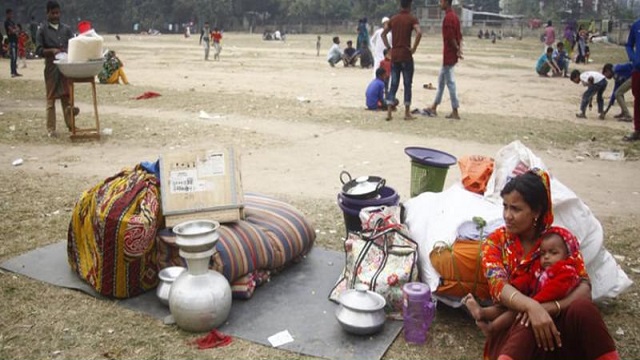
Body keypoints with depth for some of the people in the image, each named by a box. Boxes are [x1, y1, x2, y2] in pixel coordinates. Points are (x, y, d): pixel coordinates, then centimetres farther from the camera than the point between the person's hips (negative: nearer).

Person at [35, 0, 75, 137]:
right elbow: (38, 50, -3)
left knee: (67, 96, 7)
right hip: (51, 67, -3)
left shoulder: (66, 29, 11)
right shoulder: (42, 30, 2)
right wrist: (52, 50, -19)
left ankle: (70, 124, 14)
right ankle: (51, 128, 5)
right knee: (51, 98, 1)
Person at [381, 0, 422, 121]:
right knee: (407, 84, 4)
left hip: (394, 56, 4)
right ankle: (407, 113, 7)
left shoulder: (393, 19, 10)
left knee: (394, 84, 8)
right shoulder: (412, 19, -6)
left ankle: (389, 112, 2)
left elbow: (383, 34, 13)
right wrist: (413, 48, -13)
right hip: (406, 56, -4)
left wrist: (389, 47, 11)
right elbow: (419, 33, -22)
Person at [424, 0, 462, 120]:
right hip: (451, 55, 10)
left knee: (450, 83, -5)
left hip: (448, 55, -10)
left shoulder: (448, 18, -18)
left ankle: (455, 112, 0)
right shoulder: (454, 16, 14)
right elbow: (459, 35, 12)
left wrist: (457, 49, -13)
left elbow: (450, 37, -23)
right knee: (441, 80, 17)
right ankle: (434, 108, 27)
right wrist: (459, 49, 3)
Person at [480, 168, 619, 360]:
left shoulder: (561, 237, 2)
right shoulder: (495, 241, 1)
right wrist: (532, 307, -38)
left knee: (582, 308, -33)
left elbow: (584, 287, -10)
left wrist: (550, 307, -30)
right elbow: (498, 285, -17)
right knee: (528, 326, -39)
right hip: (511, 326, -1)